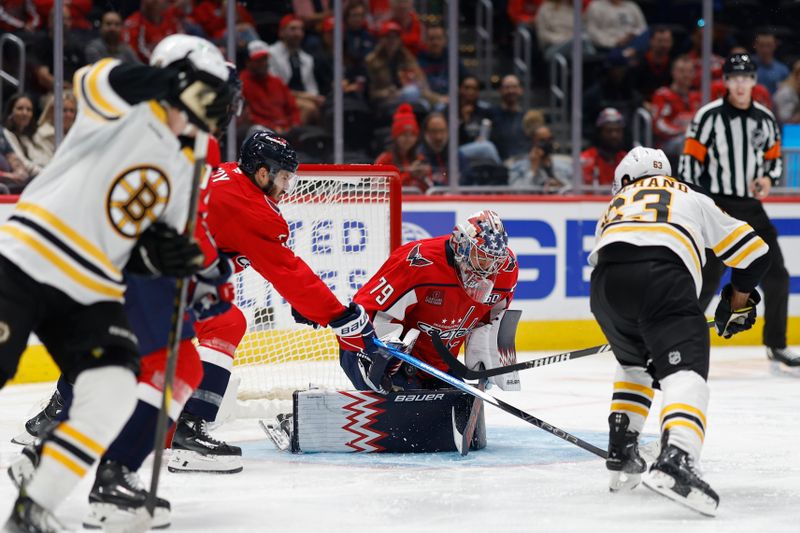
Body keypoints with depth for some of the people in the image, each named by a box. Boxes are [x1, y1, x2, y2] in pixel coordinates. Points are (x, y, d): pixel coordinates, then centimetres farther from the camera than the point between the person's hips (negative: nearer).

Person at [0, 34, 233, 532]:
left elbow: (155, 244, 23)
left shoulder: (182, 169, 18)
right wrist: (176, 84, -35)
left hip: (91, 293, 6)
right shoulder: (126, 111, -3)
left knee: (114, 393, -12)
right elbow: (98, 82, -26)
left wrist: (174, 254, -1)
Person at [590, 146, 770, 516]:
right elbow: (753, 254, 30)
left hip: (606, 281, 4)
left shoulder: (613, 208, 41)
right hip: (663, 275, -4)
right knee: (685, 371, -12)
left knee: (636, 362, 31)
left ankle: (621, 456, 28)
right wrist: (738, 305, 47)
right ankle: (675, 462, -38)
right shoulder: (692, 198, 34)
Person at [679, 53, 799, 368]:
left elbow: (774, 158, 19)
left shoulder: (764, 119, 8)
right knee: (709, 278, -13)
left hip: (751, 208, 6)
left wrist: (768, 179, -4)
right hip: (717, 206, -6)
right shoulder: (709, 116, -8)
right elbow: (690, 160, -9)